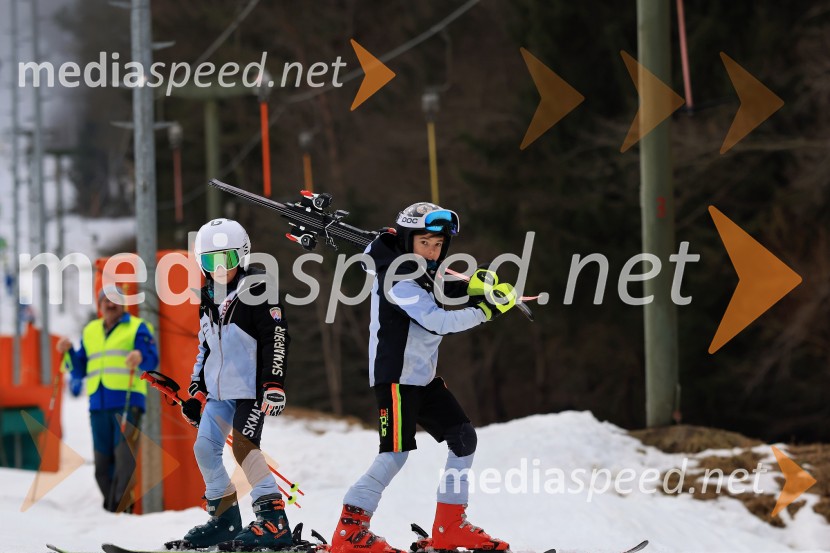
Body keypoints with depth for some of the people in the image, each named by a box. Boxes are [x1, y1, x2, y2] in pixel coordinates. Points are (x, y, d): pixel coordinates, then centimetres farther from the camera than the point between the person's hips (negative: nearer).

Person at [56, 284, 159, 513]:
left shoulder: (136, 327, 9)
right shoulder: (90, 331, 24)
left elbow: (152, 359, -4)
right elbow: (80, 369, 25)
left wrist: (140, 357, -26)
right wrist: (68, 353, 7)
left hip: (127, 403, -5)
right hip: (99, 406, 5)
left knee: (124, 457, -16)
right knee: (102, 460, 2)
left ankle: (121, 508, -20)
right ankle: (110, 507, 12)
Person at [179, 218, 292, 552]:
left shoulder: (256, 289, -10)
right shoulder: (209, 299, 15)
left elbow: (276, 337, -15)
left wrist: (274, 383, -21)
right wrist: (197, 390, 21)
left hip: (250, 387, -8)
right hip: (218, 391, 8)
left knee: (243, 446, -19)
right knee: (205, 447, 5)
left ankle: (274, 521, -20)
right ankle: (224, 518, 17)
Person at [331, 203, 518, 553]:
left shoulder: (421, 270, 9)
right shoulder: (397, 277, -20)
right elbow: (438, 321, -27)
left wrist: (474, 287, -1)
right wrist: (486, 310, -24)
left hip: (424, 376, 10)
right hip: (395, 377, -10)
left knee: (463, 439, 11)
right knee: (395, 454, -15)